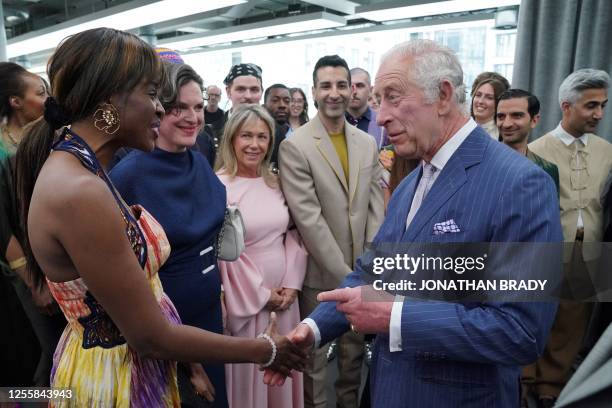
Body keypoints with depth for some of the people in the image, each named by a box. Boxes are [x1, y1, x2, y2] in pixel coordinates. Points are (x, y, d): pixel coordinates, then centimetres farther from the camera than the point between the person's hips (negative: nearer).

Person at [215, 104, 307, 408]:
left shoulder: (276, 183, 6)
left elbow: (293, 235, 8)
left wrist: (292, 285, -3)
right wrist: (261, 294, -10)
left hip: (284, 295, 5)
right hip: (245, 299, -5)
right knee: (250, 371, 10)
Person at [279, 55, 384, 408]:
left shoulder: (368, 143, 5)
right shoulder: (294, 146, -12)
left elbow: (376, 209, 3)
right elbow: (308, 219, -17)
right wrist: (345, 276, -16)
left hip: (360, 273, 5)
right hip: (320, 273, -4)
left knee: (355, 350, 21)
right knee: (314, 356, 13)